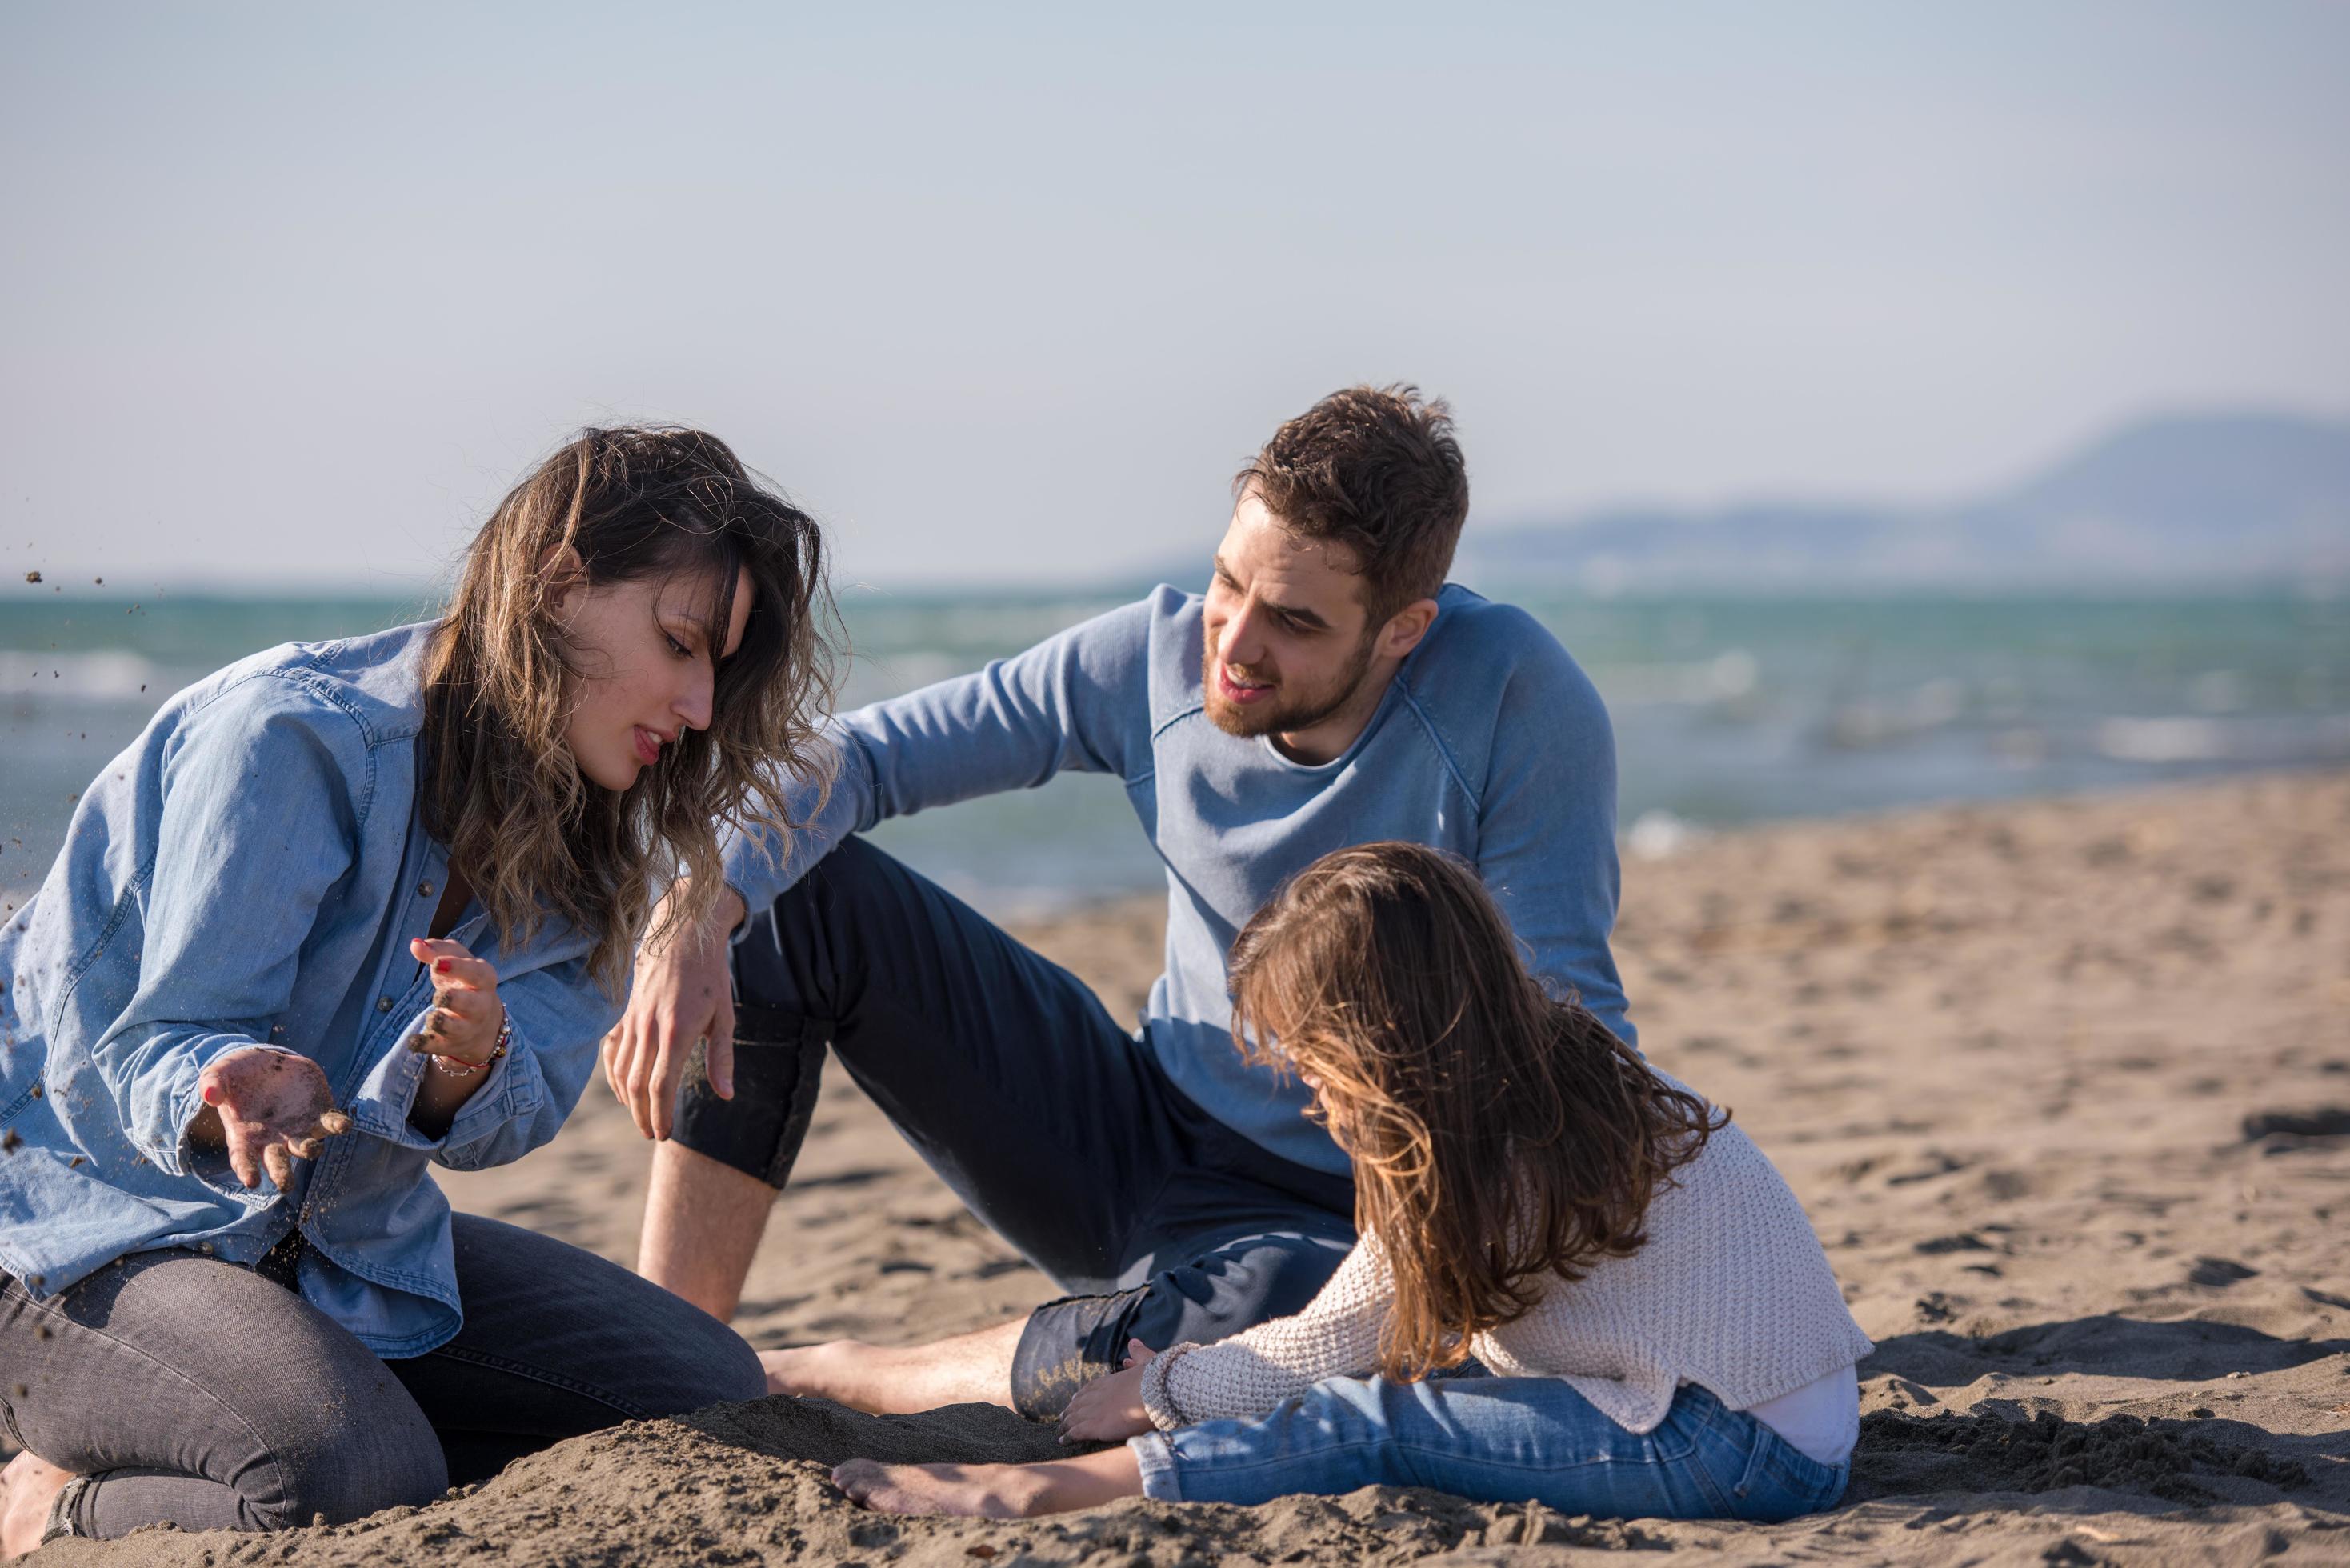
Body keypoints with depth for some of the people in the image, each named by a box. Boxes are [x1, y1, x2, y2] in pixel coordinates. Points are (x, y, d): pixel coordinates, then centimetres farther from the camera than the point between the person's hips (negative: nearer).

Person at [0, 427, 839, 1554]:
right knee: (351, 1476, -36)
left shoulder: (579, 830, 3)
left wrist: (467, 1068, -29)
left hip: (337, 1240, 9)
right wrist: (238, 1094, -44)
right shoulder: (293, 736, -22)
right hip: (94, 1216, -9)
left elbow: (516, 1114, -4)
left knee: (706, 1393, -1)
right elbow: (158, 1045, -20)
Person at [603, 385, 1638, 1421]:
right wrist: (695, 922, -27)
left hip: (1328, 1223, -4)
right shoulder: (1159, 657, -11)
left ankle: (803, 1381, -18)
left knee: (1280, 1308, -42)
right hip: (1136, 1137, 4)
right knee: (797, 894, -9)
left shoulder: (1515, 698, -22)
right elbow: (855, 758, -8)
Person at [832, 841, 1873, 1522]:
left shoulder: (1502, 1168, -19)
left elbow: (1320, 1354, -6)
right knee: (1397, 1366, 3)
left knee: (1368, 1424, -14)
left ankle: (1037, 1490, -15)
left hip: (1743, 1454, -10)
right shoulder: (1559, 1068, 9)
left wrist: (1153, 1387, 8)